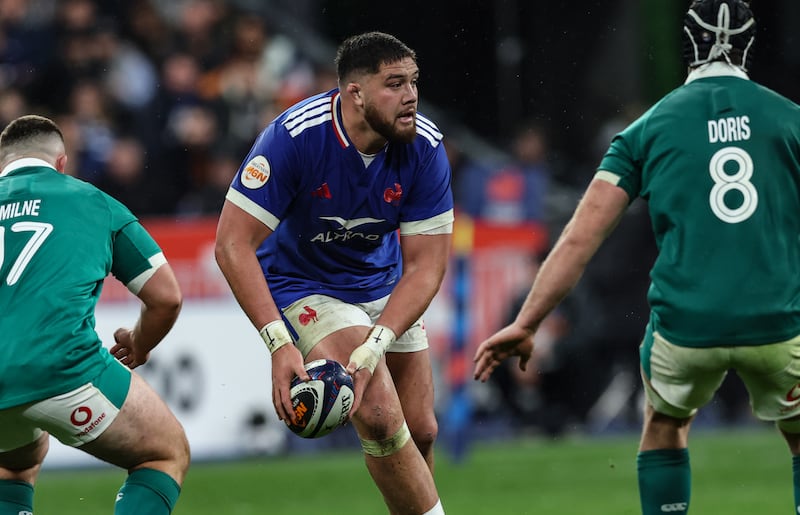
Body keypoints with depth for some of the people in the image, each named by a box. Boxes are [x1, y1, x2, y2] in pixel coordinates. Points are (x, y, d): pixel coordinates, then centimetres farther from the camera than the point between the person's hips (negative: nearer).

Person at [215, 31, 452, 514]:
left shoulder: (424, 146, -19)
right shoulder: (294, 136, -29)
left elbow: (426, 264, -17)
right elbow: (233, 244, -27)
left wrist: (372, 349, -29)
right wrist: (280, 344, -36)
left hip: (384, 284, 5)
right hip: (304, 287, -4)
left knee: (420, 433, 4)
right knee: (381, 418, -21)